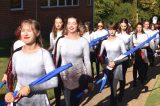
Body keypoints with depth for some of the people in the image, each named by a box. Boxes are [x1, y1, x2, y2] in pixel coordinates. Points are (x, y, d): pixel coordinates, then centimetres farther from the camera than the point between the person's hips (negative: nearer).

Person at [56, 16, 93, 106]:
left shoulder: (83, 41, -5)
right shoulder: (61, 41, -2)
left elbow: (87, 61, -2)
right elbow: (56, 59, 4)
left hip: (79, 77, -1)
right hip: (65, 77, 1)